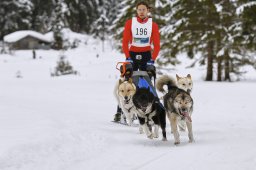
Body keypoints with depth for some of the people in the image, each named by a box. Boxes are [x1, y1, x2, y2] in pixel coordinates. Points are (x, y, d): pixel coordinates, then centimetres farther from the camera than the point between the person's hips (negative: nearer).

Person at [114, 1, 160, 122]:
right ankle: (120, 112, -4)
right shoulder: (130, 23, -3)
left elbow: (157, 45, -4)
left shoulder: (153, 25, -2)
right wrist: (128, 57, -16)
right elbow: (125, 42, -6)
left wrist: (152, 60, -15)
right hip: (132, 54, 0)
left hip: (146, 55, 1)